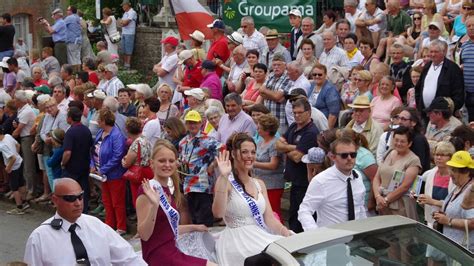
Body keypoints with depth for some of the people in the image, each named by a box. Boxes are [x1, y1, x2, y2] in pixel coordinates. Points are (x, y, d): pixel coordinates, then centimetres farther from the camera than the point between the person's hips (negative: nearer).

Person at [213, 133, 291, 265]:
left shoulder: (259, 184, 15)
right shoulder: (226, 182, -3)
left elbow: (269, 218, 10)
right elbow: (218, 213, -20)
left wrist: (286, 232, -9)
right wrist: (224, 177, -24)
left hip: (261, 237, 6)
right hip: (238, 240, -6)